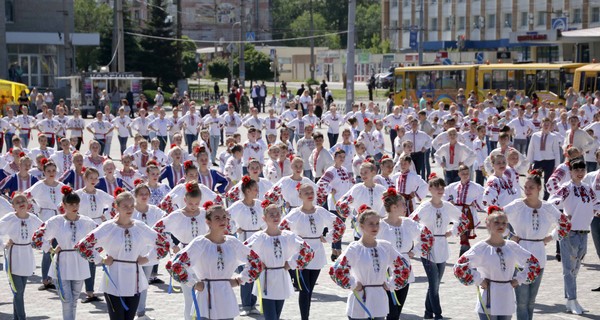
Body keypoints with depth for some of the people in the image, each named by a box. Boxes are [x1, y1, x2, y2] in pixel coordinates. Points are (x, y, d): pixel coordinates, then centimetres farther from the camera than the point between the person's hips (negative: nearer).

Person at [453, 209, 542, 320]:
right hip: (489, 301, -4)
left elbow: (534, 263, 16)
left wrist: (519, 279, 6)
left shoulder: (512, 246, 5)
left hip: (507, 301, 4)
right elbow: (459, 267, -13)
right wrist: (478, 281, -12)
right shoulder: (481, 248, -7)